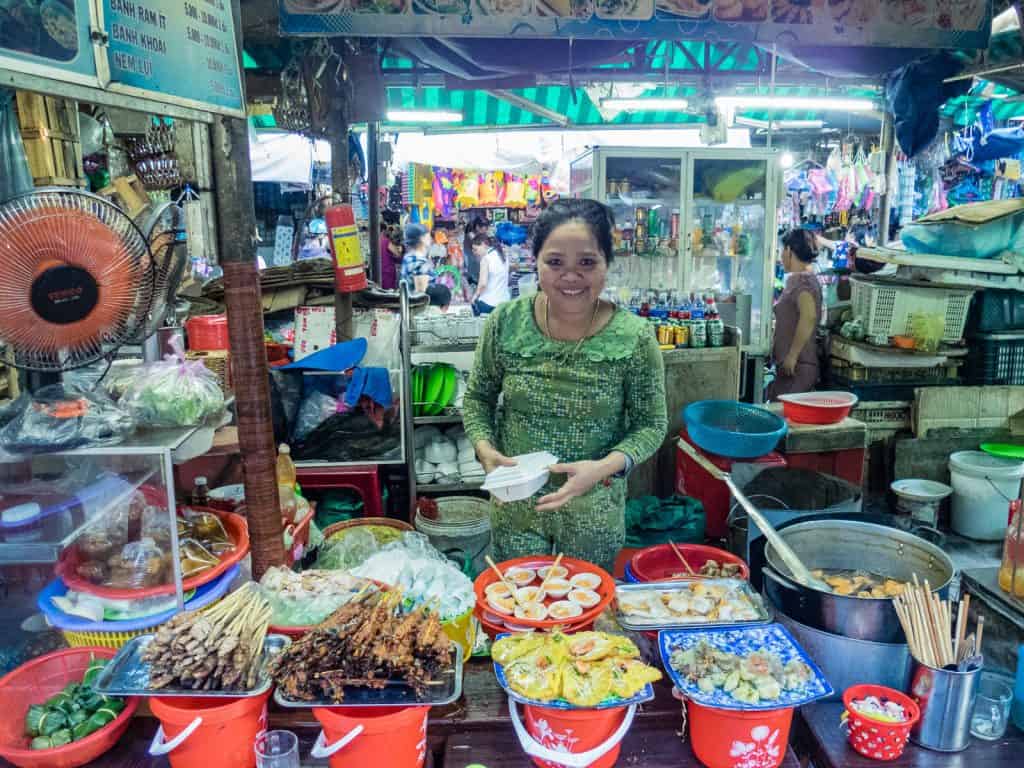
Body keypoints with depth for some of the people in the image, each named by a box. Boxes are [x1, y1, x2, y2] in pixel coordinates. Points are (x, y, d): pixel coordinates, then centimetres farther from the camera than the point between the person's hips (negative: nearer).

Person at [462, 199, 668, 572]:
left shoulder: (635, 337, -16)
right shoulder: (506, 323, -11)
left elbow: (651, 424, -9)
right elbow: (478, 397, 1)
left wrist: (605, 467, -25)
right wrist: (484, 448, -17)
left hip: (595, 513, -1)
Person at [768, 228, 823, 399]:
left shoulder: (802, 280, -13)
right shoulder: (796, 279, 16)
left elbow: (809, 317, -29)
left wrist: (792, 356, -26)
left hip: (796, 367, -9)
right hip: (788, 366, 9)